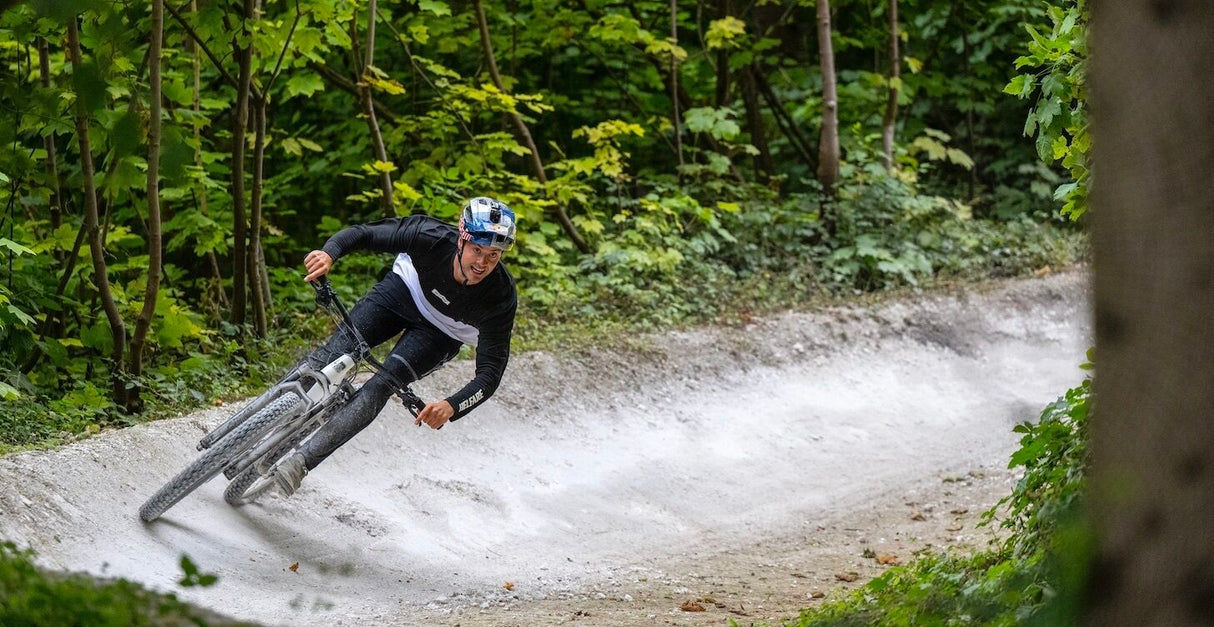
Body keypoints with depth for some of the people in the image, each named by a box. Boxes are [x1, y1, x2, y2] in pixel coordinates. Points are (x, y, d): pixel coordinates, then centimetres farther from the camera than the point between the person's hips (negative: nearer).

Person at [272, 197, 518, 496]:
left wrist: (452, 407, -53)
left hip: (441, 333, -1)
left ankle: (300, 462, -22)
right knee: (337, 351, -17)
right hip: (405, 288, 1)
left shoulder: (501, 299, -35)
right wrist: (329, 253, -49)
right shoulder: (432, 237, -35)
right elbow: (363, 234, -26)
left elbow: (490, 373, -34)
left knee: (378, 389, -21)